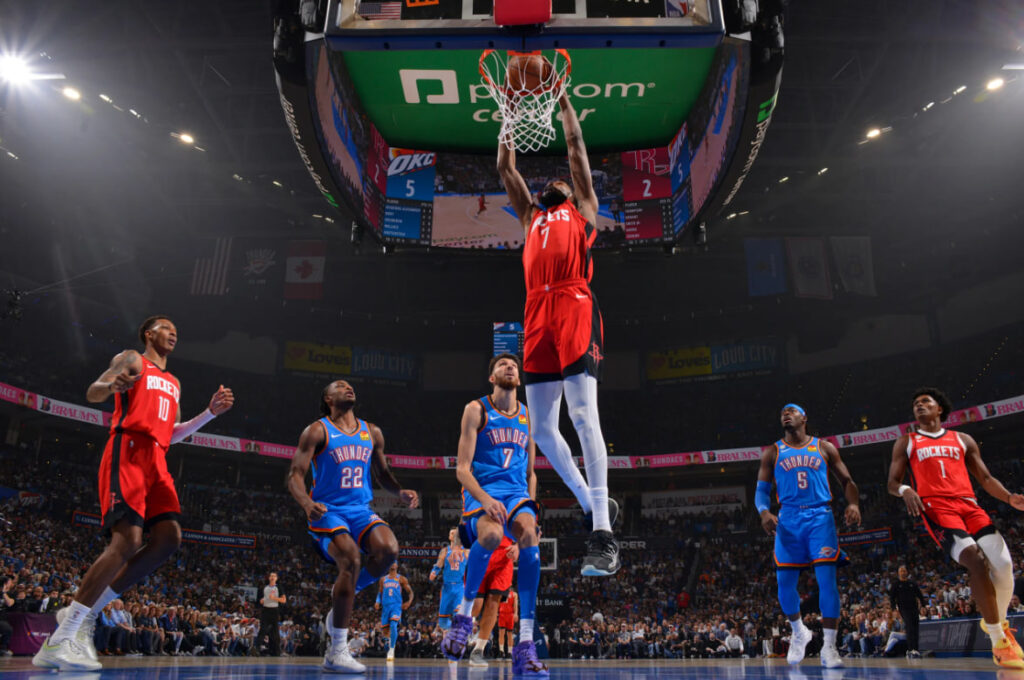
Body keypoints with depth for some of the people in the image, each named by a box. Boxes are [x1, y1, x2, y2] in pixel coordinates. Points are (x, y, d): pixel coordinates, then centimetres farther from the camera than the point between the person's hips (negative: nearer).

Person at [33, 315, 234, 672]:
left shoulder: (173, 383, 29)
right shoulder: (132, 360, 9)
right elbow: (93, 393, -5)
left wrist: (211, 412, 19)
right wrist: (113, 385, -29)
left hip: (156, 459, 8)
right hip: (128, 449, -8)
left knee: (169, 538, -10)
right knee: (127, 540, -21)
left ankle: (86, 613, 0)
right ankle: (59, 641, -17)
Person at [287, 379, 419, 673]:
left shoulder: (372, 433, 13)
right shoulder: (317, 431, -2)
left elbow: (383, 473, 22)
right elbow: (295, 475, -7)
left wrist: (400, 492, 1)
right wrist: (307, 503, -28)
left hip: (360, 509, 4)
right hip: (327, 511, -4)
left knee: (388, 548, -25)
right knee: (351, 560, -28)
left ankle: (343, 593, 5)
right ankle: (336, 652, -15)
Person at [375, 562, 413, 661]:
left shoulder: (401, 579, 5)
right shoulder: (383, 579, 14)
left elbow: (410, 592, 6)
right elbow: (380, 593, 20)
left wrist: (409, 601, -12)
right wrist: (378, 602, 1)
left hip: (396, 605, -4)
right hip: (385, 606, 4)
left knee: (393, 625, -25)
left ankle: (392, 650, -19)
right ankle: (390, 640, 36)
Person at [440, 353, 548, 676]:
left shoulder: (528, 417, 15)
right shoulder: (476, 410, 2)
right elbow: (462, 469, -5)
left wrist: (530, 507, 4)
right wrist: (484, 499, -22)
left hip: (517, 493, 3)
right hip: (481, 491, -3)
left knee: (530, 537, -29)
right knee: (491, 535, -36)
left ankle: (525, 644, -28)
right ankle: (464, 615, -9)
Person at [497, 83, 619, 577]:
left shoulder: (581, 209, 21)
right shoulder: (531, 217, 32)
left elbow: (576, 146, 20)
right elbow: (506, 168, 32)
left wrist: (562, 97, 27)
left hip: (575, 308, -6)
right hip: (537, 317, 6)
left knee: (583, 414, -17)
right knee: (542, 428, 3)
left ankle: (604, 536, -18)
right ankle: (593, 504, 20)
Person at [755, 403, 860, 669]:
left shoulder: (824, 448, 11)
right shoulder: (772, 452, 11)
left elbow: (846, 481, 11)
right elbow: (762, 490, 7)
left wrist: (854, 503, -10)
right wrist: (764, 512, -13)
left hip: (820, 517, -1)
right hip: (788, 520, 1)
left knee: (827, 580, -11)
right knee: (784, 583, 0)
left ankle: (829, 647, -4)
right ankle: (799, 632, 25)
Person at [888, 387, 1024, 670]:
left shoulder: (963, 440, 23)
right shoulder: (906, 442, 17)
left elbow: (985, 478, 20)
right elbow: (892, 482, 12)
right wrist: (905, 490, -13)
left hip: (969, 505, 4)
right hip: (936, 508, -3)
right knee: (976, 561, -25)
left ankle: (997, 621, 22)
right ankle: (999, 642, -13)